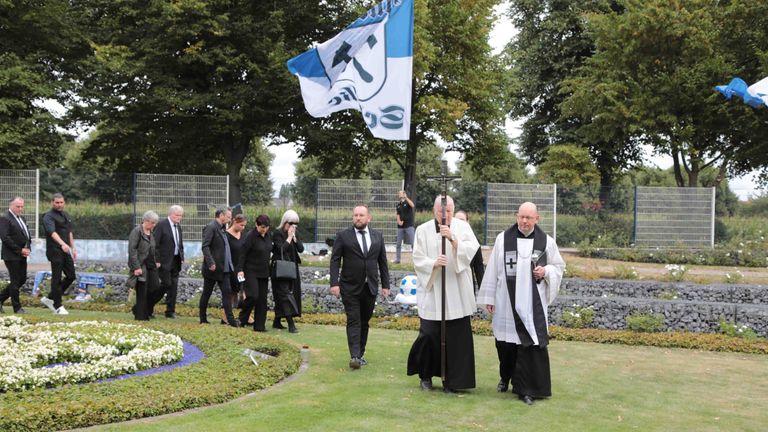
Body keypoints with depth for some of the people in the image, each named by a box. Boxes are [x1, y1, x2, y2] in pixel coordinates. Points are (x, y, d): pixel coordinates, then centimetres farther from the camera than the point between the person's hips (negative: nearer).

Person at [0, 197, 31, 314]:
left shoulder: (22, 218, 16)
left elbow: (27, 235, 21)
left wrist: (28, 248, 3)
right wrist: (20, 250, -16)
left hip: (22, 256, 8)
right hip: (11, 256, -8)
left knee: (22, 279, 11)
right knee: (15, 281, -2)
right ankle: (17, 308, 6)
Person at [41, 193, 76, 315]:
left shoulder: (66, 216, 17)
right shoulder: (49, 217, -9)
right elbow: (52, 232, -26)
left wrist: (73, 248, 18)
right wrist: (62, 244, -41)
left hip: (66, 251, 8)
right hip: (55, 251, -8)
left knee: (71, 276, 6)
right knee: (57, 279, -3)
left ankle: (50, 298, 20)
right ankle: (58, 307, 5)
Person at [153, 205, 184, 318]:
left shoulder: (178, 226, 14)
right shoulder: (161, 225, -10)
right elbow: (155, 244, -13)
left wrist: (182, 258, 11)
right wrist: (157, 260, -16)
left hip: (176, 261, 7)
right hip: (165, 261, -7)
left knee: (174, 286, 6)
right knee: (166, 284, -10)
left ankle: (170, 311, 11)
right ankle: (149, 305, 9)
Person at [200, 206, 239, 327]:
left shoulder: (222, 228, 14)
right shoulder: (211, 227, -13)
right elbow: (205, 246, -21)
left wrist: (230, 264, 15)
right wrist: (210, 263, -28)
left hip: (223, 267, 8)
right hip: (213, 267, -8)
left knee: (227, 292, 0)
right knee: (206, 293, 6)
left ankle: (230, 319, -2)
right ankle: (203, 319, 17)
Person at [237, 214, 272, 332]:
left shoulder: (268, 236, 7)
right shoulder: (251, 236, -13)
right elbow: (242, 254, -13)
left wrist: (269, 268, 15)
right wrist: (240, 269, -19)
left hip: (264, 272, 7)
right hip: (251, 271, -6)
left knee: (262, 299, 5)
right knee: (253, 296, -16)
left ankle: (260, 325, 10)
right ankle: (242, 320, 5)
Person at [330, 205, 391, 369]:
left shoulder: (378, 236, 9)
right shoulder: (343, 236, -1)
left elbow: (382, 262, 11)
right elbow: (335, 261, -4)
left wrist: (385, 284, 6)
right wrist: (334, 283, -14)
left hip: (370, 287, 3)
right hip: (350, 288, -3)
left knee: (364, 321, 9)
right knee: (353, 321, -8)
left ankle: (360, 354, 18)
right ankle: (354, 356, -13)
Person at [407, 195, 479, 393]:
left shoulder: (462, 227, 4)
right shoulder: (423, 230, 3)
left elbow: (473, 249, -10)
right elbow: (418, 259, -1)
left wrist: (453, 239, -24)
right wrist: (434, 263, -20)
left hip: (457, 294, 1)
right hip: (431, 291, 0)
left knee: (456, 337, 0)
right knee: (429, 334, -1)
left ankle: (451, 380, 14)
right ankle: (425, 374, 23)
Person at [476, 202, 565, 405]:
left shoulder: (546, 242, 1)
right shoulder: (503, 239, -1)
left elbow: (559, 266, 12)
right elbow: (493, 270, 3)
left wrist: (546, 271, -10)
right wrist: (489, 297, 3)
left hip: (533, 304, -1)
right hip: (507, 302, 1)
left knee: (531, 344, -4)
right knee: (505, 342, 12)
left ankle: (526, 388, 7)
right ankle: (506, 377, 36)